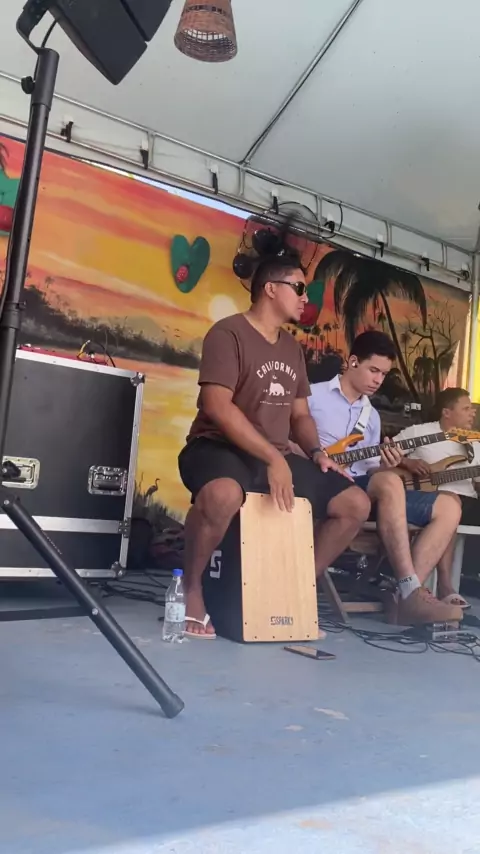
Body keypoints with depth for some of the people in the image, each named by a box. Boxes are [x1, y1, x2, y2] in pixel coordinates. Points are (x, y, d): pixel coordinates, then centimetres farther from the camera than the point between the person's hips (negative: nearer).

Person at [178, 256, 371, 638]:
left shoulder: (293, 347, 16)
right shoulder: (228, 333, -8)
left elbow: (300, 413, 21)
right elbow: (217, 406, -20)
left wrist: (316, 453, 1)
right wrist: (272, 458, -24)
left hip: (277, 457, 8)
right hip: (219, 448, -7)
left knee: (356, 503, -3)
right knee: (223, 495, -42)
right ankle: (191, 588, -14)